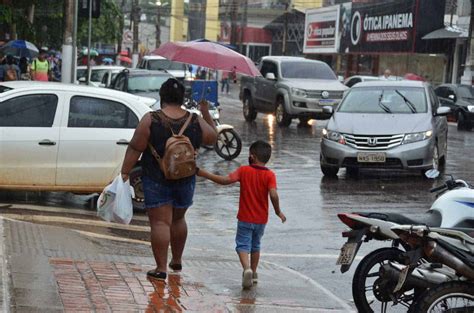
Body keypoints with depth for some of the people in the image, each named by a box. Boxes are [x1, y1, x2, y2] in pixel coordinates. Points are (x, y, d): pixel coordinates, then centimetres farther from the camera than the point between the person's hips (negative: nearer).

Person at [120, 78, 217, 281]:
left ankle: (161, 268, -3)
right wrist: (206, 114, 20)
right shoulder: (196, 122, -4)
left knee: (159, 222, -1)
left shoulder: (151, 120, -13)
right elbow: (213, 138, 13)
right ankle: (176, 261, 32)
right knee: (178, 219, 21)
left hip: (156, 181, -4)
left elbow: (134, 150, -11)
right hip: (185, 181, 4)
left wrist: (124, 173, -3)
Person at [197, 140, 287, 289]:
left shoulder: (243, 170, -10)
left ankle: (247, 268, -23)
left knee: (243, 245, 3)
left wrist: (204, 174, -12)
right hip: (261, 219, 2)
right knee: (255, 245, 22)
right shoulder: (269, 175, -10)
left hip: (245, 218, -2)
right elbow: (273, 194, -22)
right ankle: (254, 273, 30)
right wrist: (278, 211, -7)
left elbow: (226, 180, -19)